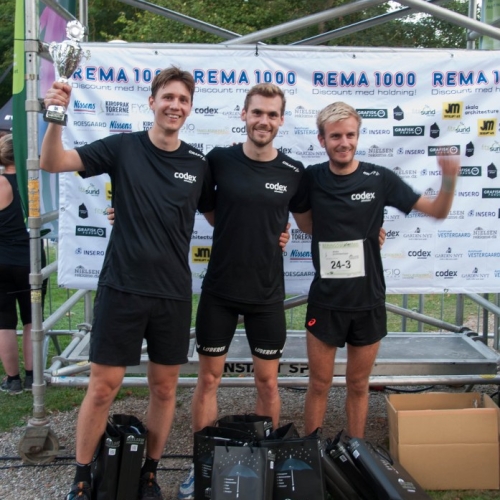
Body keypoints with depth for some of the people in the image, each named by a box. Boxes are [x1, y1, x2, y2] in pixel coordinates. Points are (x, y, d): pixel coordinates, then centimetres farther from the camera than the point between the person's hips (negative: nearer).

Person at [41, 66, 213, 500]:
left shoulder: (199, 165, 4)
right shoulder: (123, 147, -3)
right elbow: (53, 163, -9)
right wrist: (56, 118, -27)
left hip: (174, 293, 3)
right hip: (121, 288, -2)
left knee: (165, 387, 10)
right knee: (103, 385, 2)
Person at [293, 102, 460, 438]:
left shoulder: (379, 179, -6)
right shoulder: (311, 179, -3)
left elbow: (438, 211, -2)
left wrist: (450, 178, -21)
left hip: (368, 301, 0)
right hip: (325, 301, 0)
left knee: (358, 385, 14)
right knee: (319, 385, 10)